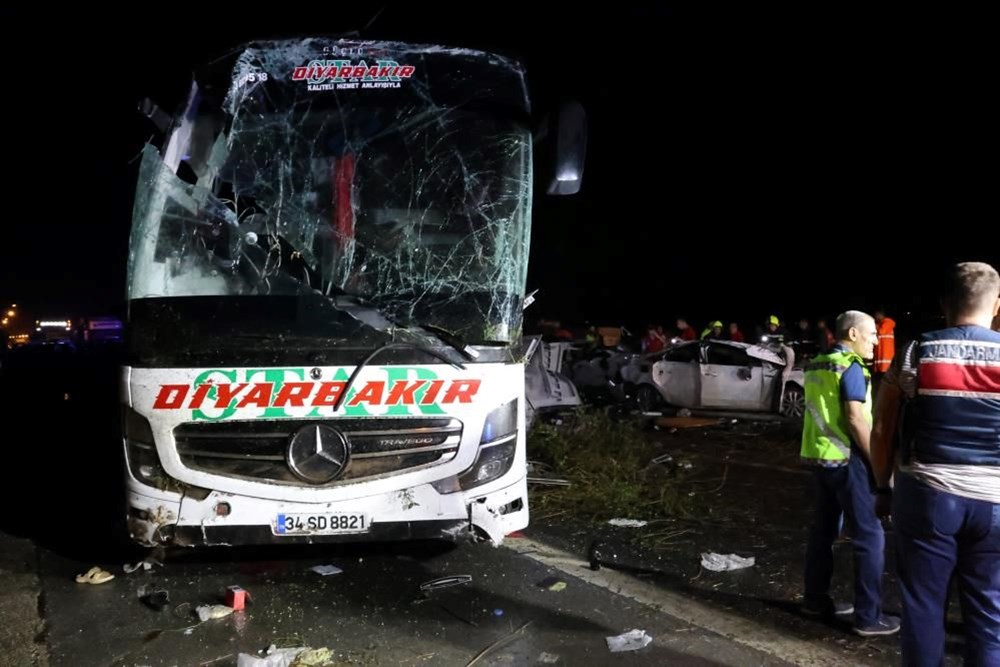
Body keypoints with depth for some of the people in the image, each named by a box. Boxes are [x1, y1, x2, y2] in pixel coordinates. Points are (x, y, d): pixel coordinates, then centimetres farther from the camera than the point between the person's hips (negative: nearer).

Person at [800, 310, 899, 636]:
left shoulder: (816, 366, 11)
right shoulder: (850, 368, -14)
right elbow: (856, 420, -19)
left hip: (819, 457, 8)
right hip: (846, 459, -8)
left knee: (823, 529, 16)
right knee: (869, 537, -2)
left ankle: (816, 598, 24)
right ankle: (869, 616, 1)